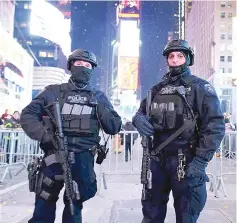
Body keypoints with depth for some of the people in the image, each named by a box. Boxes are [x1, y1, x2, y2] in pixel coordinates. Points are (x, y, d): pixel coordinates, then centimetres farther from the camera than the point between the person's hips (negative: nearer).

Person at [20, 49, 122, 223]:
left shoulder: (98, 97, 12)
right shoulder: (54, 92, 9)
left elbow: (114, 128, 8)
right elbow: (27, 115, 4)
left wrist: (101, 109, -8)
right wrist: (44, 134, -13)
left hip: (83, 159, 1)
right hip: (55, 156, -1)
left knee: (74, 209, 16)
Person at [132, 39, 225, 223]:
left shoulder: (200, 87, -3)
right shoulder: (157, 89, 12)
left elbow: (215, 125, -11)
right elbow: (141, 111, 18)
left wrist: (200, 161, -20)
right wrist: (138, 119, -8)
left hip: (186, 162, -4)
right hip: (158, 161, 5)